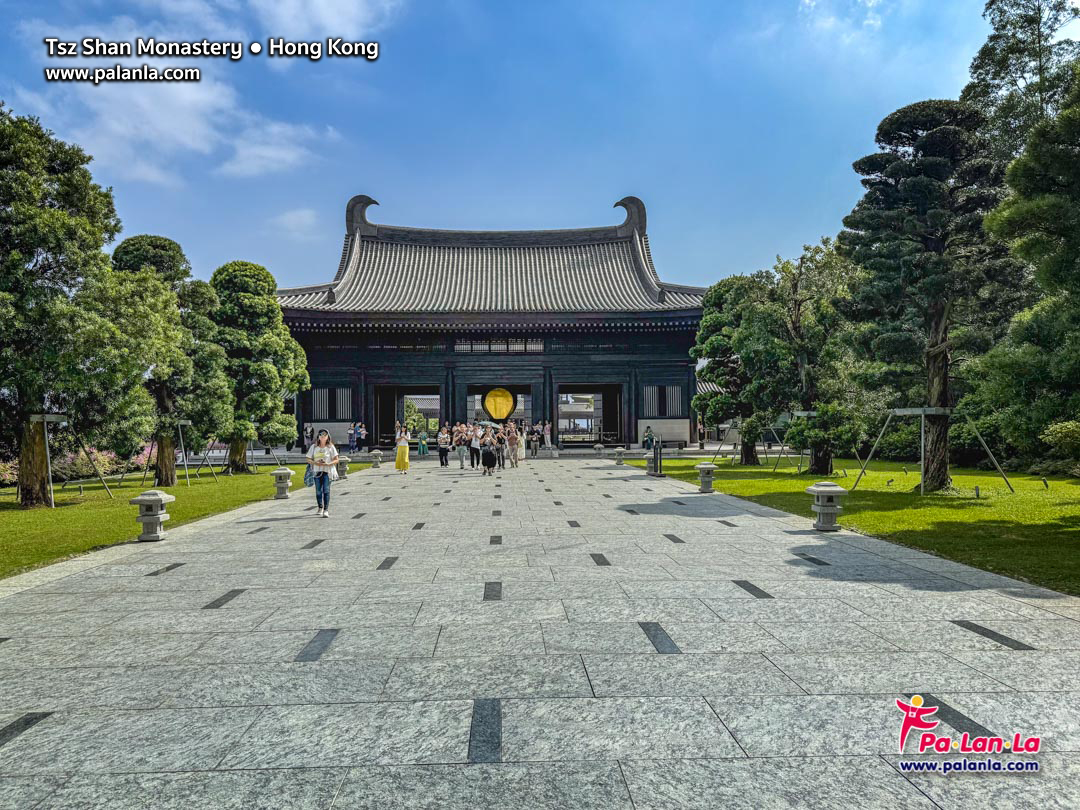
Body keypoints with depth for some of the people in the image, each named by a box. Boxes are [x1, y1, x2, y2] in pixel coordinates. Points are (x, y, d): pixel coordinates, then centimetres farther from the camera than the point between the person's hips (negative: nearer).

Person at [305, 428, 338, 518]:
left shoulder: (331, 447, 3)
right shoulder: (314, 447, 9)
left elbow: (336, 460, 1)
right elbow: (308, 459, 10)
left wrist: (328, 464, -16)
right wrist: (315, 463, -11)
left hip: (327, 471, -3)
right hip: (317, 471, 3)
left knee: (326, 490, -11)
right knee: (318, 491, 6)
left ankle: (326, 510, -12)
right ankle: (320, 508, 22)